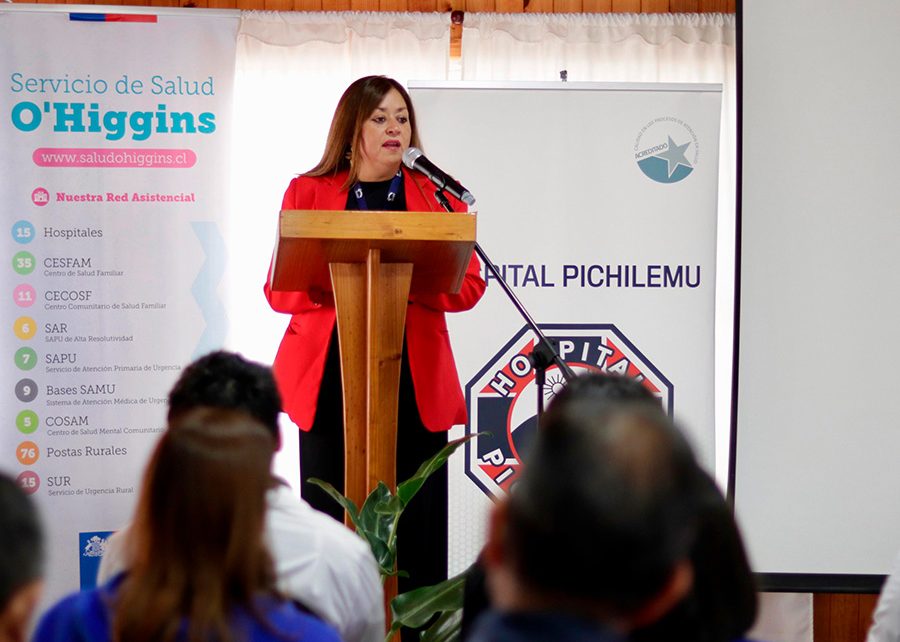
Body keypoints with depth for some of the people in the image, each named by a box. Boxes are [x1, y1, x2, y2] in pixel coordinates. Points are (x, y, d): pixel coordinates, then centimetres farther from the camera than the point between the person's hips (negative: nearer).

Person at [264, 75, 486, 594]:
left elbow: (467, 285, 5)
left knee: (414, 531, -4)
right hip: (330, 378, 0)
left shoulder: (439, 194, 13)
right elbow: (280, 291, 5)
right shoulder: (308, 192, 10)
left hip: (416, 381, 1)